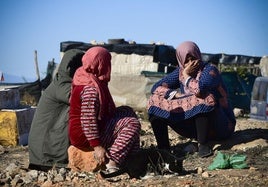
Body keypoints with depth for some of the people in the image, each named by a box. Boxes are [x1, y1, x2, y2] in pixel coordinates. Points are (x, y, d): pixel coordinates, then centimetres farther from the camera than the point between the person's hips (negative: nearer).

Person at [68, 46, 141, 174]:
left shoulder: (85, 77, 8)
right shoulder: (90, 88, -23)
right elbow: (87, 120, -28)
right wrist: (97, 146, -26)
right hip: (85, 136, -10)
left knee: (127, 111, 12)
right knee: (132, 123, -12)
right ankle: (111, 164, -17)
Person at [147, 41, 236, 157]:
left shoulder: (210, 70, -14)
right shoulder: (180, 71, 5)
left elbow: (199, 90, -34)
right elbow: (156, 88, 2)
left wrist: (187, 76, -14)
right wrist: (176, 94, -14)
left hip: (219, 126, -5)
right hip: (193, 125, 6)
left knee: (206, 98, -37)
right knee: (155, 101, -6)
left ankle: (202, 145, -26)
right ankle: (163, 148, -10)